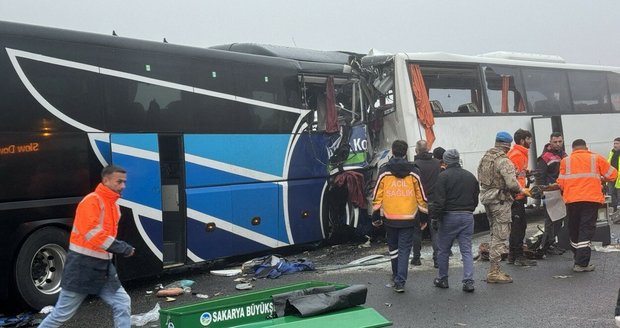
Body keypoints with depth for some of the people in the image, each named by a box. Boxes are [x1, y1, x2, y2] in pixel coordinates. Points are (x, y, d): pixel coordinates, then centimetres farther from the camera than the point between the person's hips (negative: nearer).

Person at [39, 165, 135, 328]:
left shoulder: (113, 205, 12)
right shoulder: (91, 201, -15)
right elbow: (92, 233, -27)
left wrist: (121, 248, 9)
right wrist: (122, 248, -26)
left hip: (103, 266, 8)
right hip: (83, 266, -8)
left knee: (123, 303, 2)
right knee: (63, 313, 3)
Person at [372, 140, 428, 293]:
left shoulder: (384, 172, -1)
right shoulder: (413, 173, 0)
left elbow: (377, 196, 0)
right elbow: (421, 196, 4)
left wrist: (375, 216, 8)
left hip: (390, 218, 1)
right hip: (408, 218, -1)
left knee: (393, 247, 18)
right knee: (404, 249, 3)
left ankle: (396, 276, 29)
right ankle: (400, 281, -4)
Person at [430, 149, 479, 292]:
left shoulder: (444, 176, -8)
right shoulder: (470, 176, 9)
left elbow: (439, 200, -14)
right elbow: (476, 199, 14)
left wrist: (434, 218, -8)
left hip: (449, 216, -4)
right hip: (467, 216, 4)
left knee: (443, 250, 10)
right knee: (467, 250, 5)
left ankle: (442, 279, 19)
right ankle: (468, 281, -2)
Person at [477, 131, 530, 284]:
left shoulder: (485, 157, 8)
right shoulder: (504, 161, -18)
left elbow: (480, 177, 12)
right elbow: (512, 184, -24)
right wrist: (521, 190, -6)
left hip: (486, 197, 9)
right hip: (500, 201, -9)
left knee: (495, 234, 18)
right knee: (500, 236, -3)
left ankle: (494, 269, 23)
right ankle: (494, 272, -1)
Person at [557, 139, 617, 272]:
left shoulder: (565, 161, 8)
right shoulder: (596, 158, 7)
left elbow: (561, 183, 4)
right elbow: (612, 175, 9)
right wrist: (601, 179, 29)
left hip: (572, 200, 2)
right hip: (592, 199, -1)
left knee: (574, 231, 15)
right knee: (586, 230, -2)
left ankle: (578, 259, 25)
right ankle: (582, 263, -9)